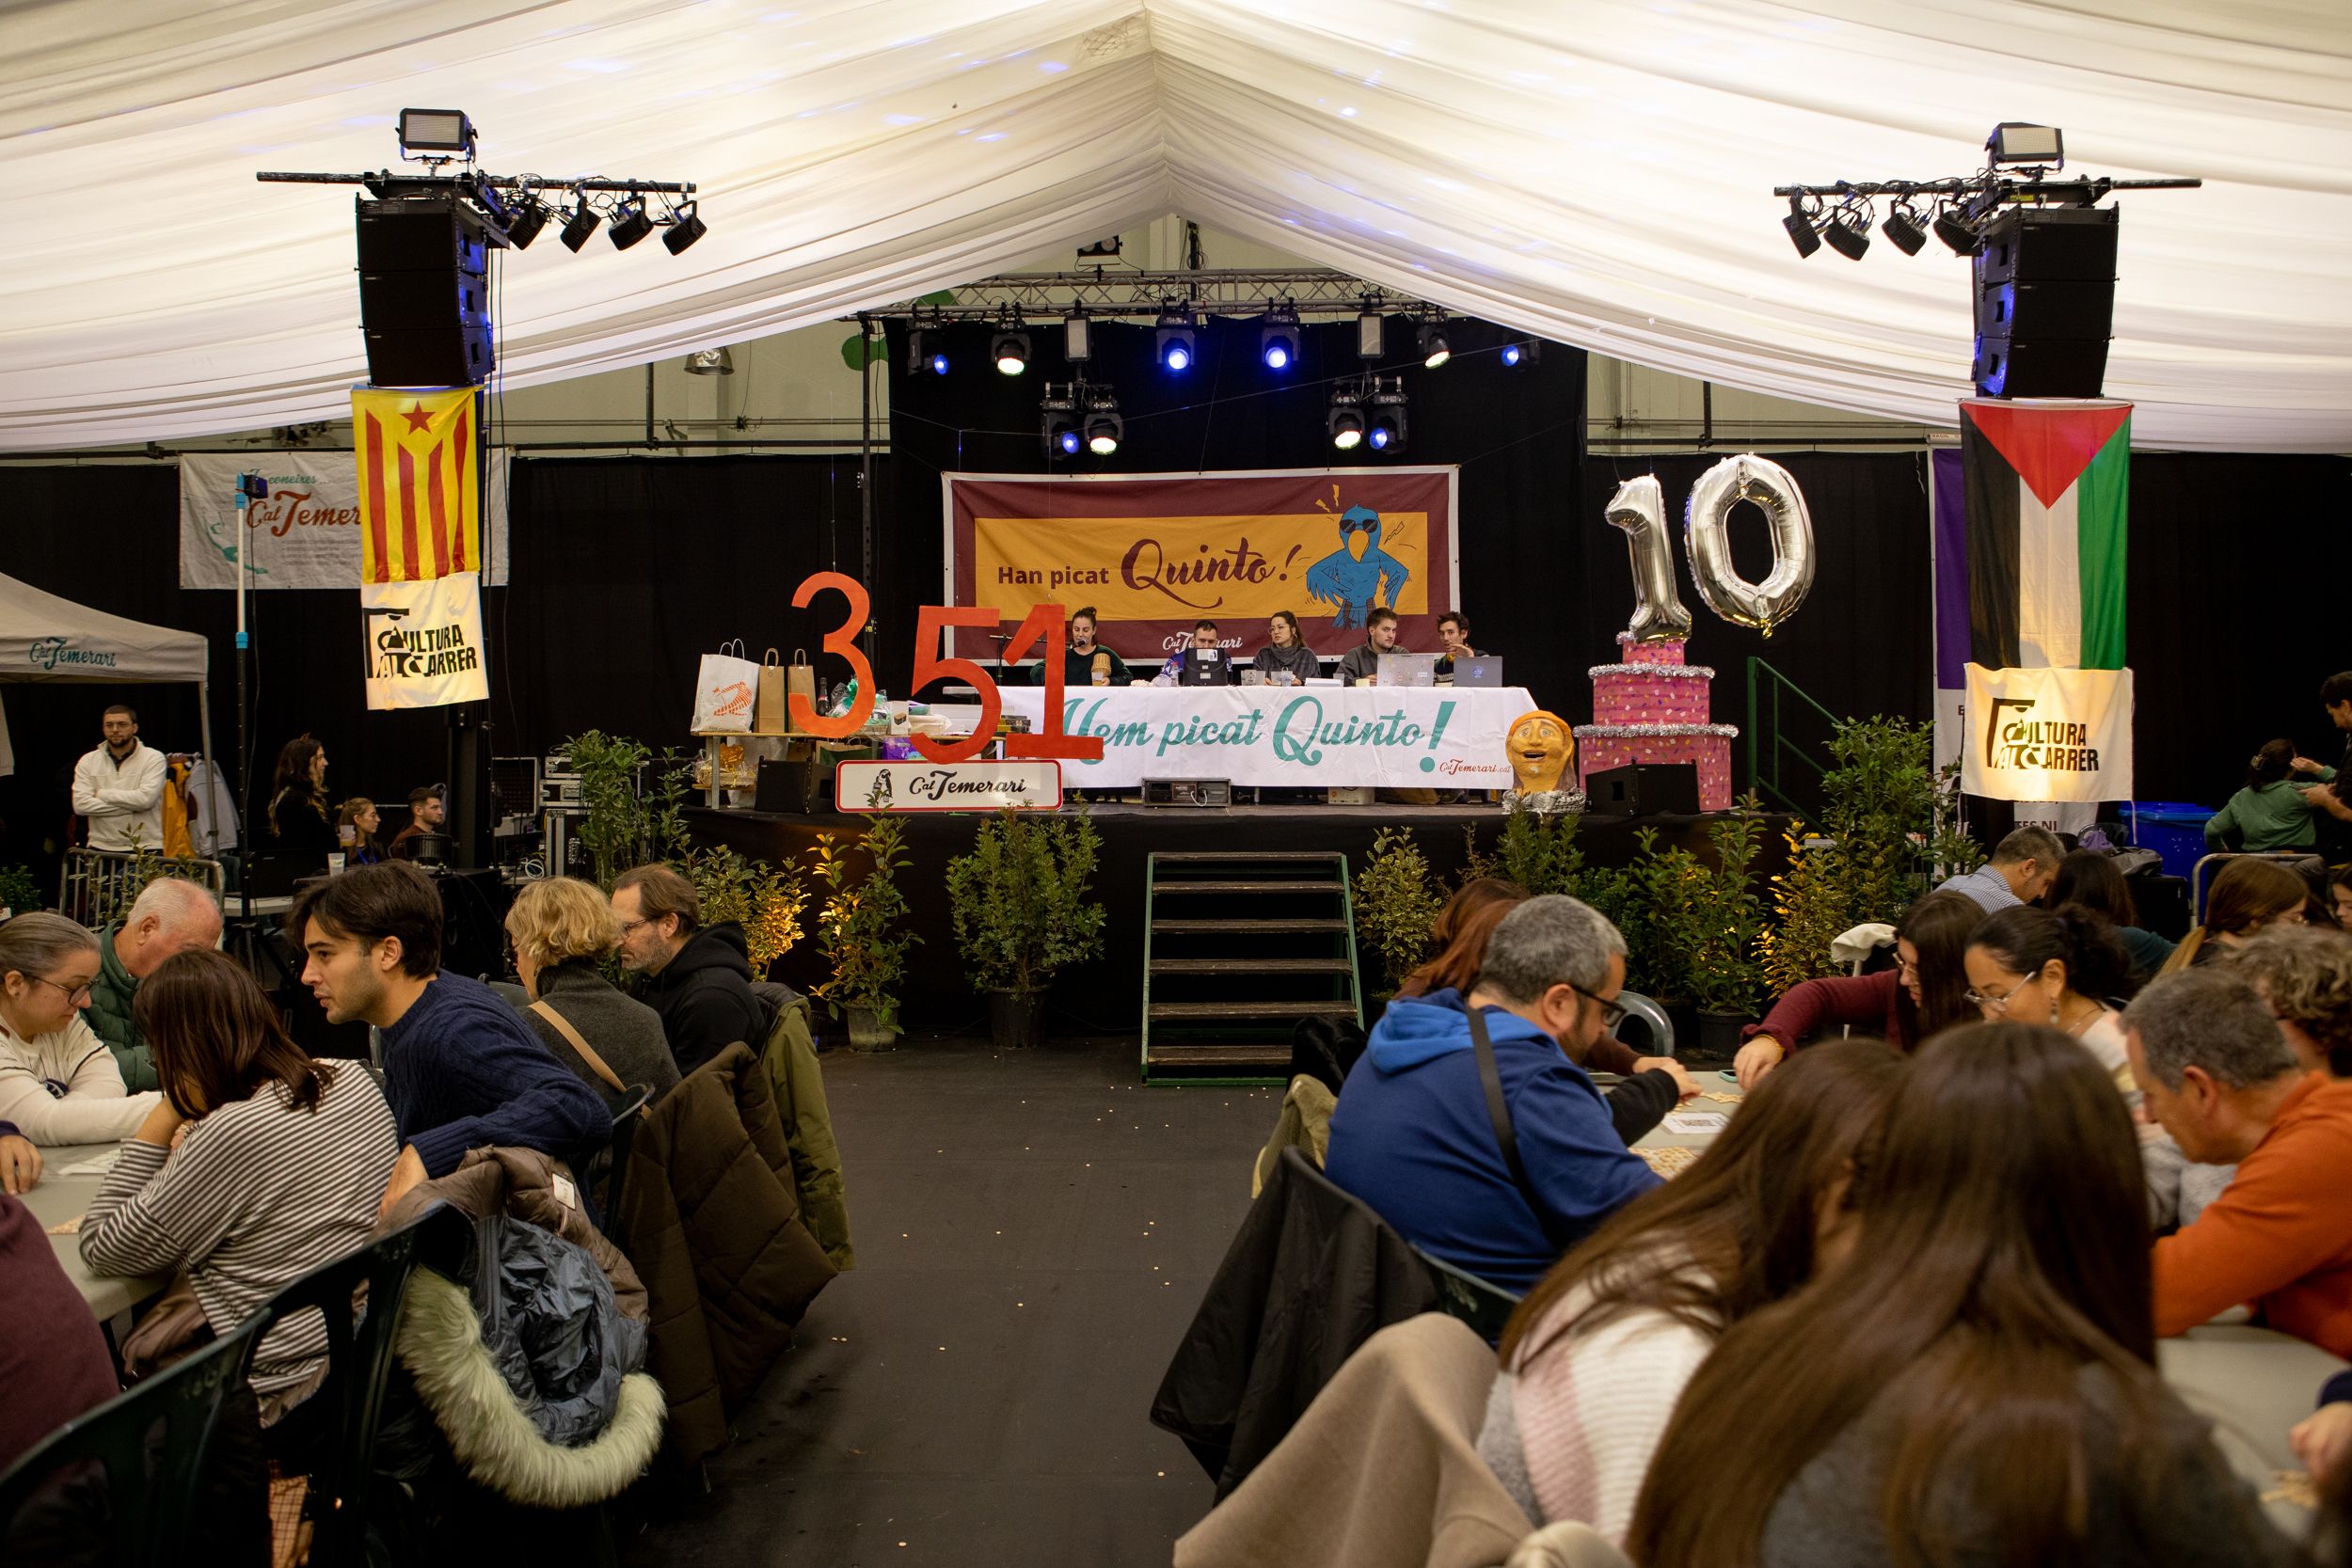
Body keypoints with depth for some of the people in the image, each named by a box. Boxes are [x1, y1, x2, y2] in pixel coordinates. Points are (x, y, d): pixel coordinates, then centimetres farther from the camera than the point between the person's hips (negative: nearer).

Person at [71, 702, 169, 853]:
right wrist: (130, 806, -10)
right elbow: (81, 804, -3)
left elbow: (146, 798, -12)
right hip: (101, 848, 2)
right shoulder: (88, 761, 10)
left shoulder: (154, 758, 2)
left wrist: (101, 794, -3)